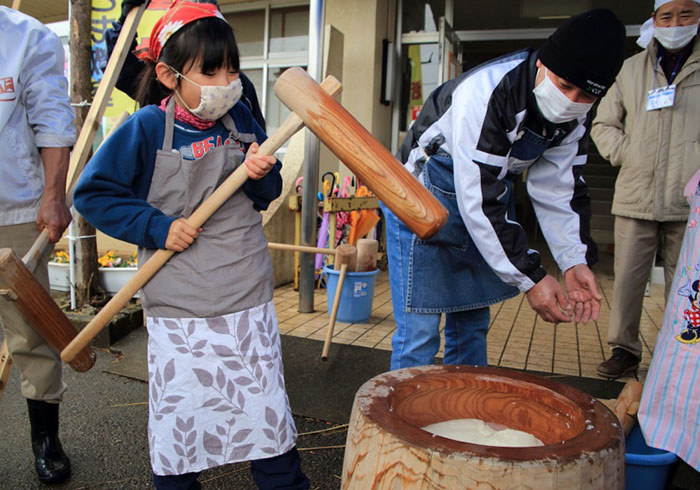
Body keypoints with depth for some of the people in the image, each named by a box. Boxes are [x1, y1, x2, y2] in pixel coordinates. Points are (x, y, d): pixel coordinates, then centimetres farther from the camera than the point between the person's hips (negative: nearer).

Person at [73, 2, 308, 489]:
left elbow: (267, 195, 12)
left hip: (249, 300, 3)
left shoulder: (240, 119, 3)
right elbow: (93, 193, -4)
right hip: (179, 306, -2)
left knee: (268, 408, 12)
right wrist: (157, 227, -13)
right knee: (179, 416, 10)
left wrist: (263, 173, -10)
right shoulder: (147, 128, -8)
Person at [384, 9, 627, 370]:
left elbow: (560, 190, 0)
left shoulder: (573, 115, -5)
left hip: (486, 209, 7)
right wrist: (530, 278, -27)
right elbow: (478, 202, -30)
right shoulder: (485, 93, -30)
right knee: (419, 331, -8)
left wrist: (575, 260, -15)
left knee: (472, 324, 14)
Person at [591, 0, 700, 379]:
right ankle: (624, 349, 18)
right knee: (627, 278, 4)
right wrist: (624, 154, 2)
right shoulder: (630, 69, 14)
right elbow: (603, 124, 19)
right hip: (635, 198, 2)